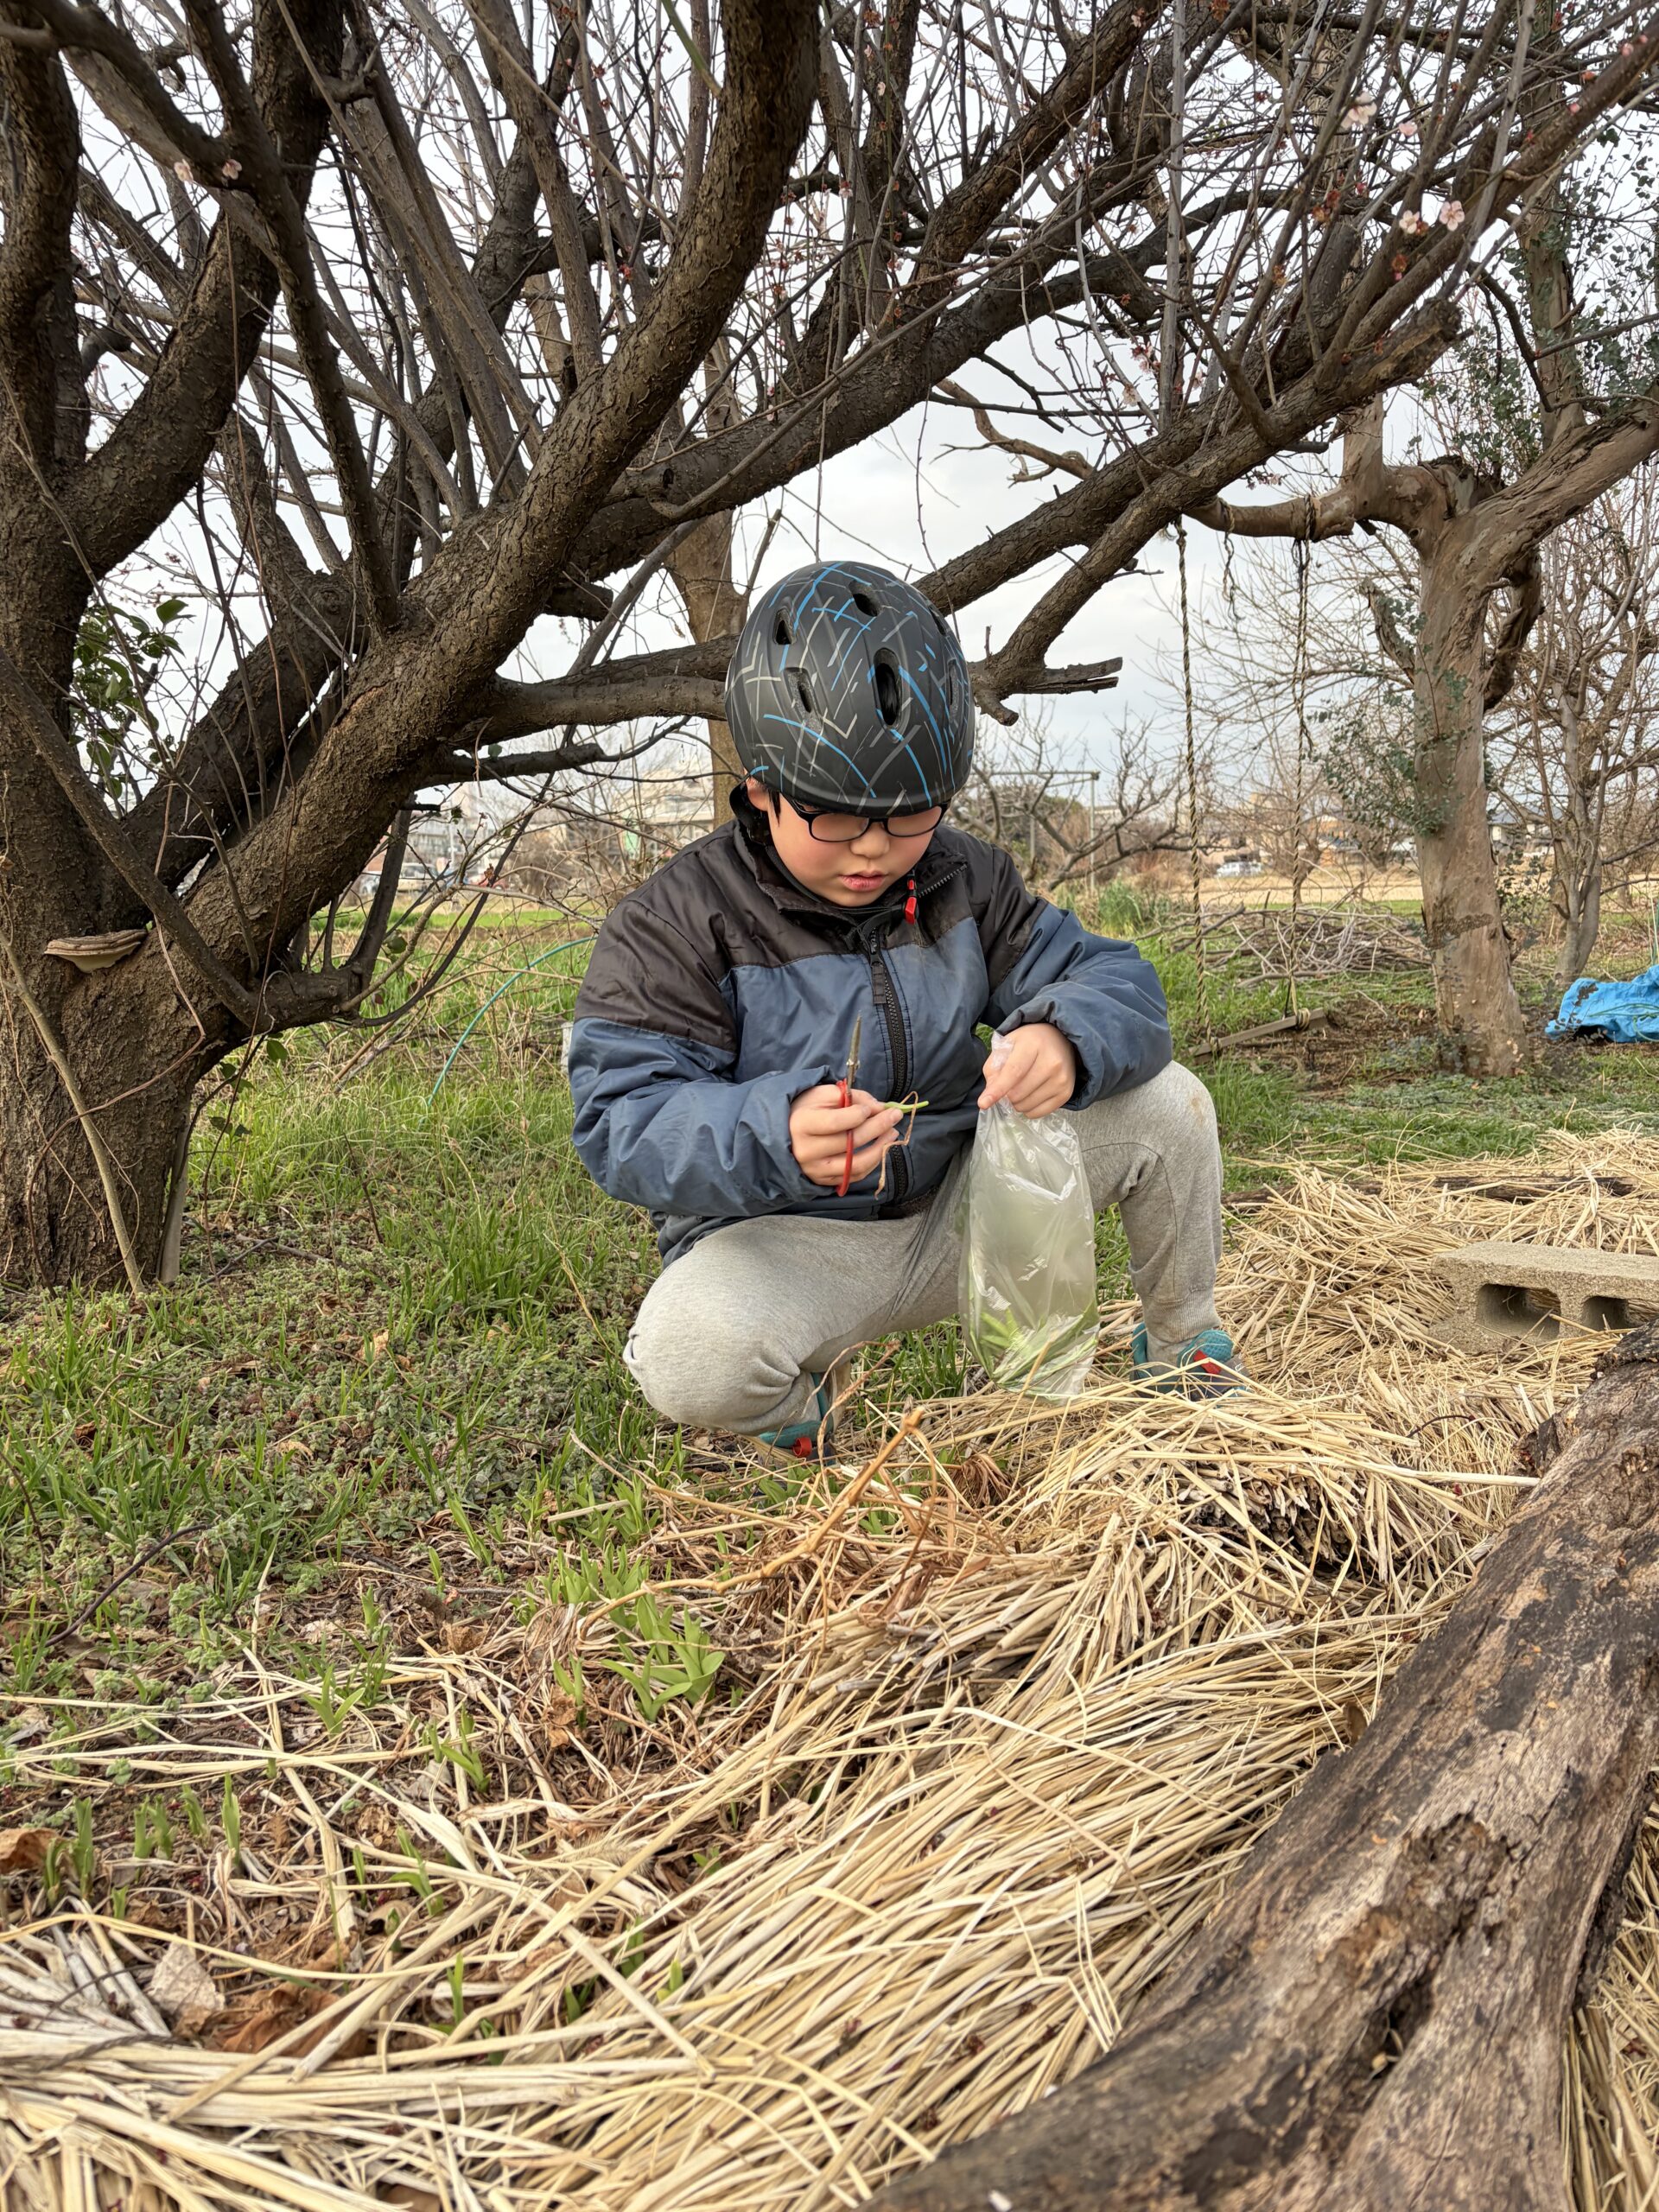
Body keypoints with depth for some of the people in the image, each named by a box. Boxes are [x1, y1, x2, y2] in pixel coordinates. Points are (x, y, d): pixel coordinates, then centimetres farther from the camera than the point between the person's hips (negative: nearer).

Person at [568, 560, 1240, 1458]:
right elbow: (622, 1121, -22)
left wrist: (1067, 1038, -29)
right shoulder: (677, 922, -14)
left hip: (960, 1205, 4)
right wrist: (775, 1135, -45)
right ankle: (802, 1387, 2)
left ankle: (1182, 1344, 15)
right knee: (688, 1360, -38)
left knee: (1166, 1103, -10)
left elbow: (1111, 979, -2)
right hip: (782, 1238, -4)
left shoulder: (965, 881, 1)